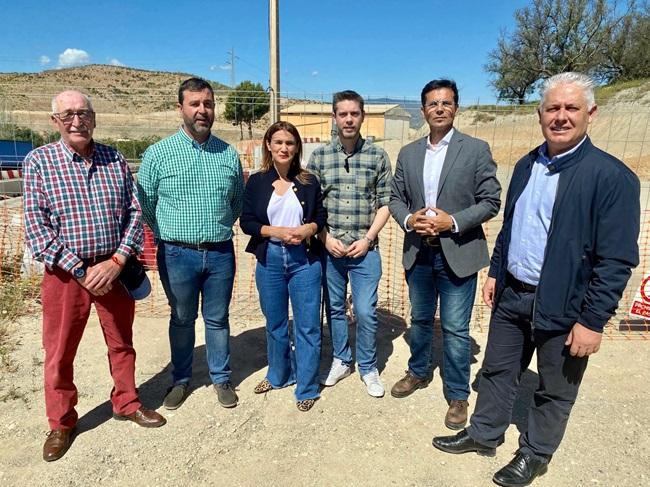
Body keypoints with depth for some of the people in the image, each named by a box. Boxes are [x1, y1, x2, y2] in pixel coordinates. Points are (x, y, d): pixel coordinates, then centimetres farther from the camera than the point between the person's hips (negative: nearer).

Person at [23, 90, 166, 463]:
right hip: (65, 272, -2)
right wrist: (81, 270, -14)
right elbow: (36, 226, -8)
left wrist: (116, 262, -11)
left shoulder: (115, 159, 3)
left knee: (122, 341, 15)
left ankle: (126, 402, 36)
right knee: (60, 352, 10)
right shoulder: (39, 161, -3)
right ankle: (62, 423, 31)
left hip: (114, 268, 2)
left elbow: (135, 213, 1)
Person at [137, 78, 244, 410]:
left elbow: (239, 202, 14)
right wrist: (171, 233, 5)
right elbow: (145, 205, 3)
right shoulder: (158, 153, -4)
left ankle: (221, 378, 31)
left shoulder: (229, 154, 3)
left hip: (220, 253, 1)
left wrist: (220, 228, 7)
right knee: (182, 320, 15)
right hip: (177, 255, -1)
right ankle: (181, 380, 34)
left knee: (218, 319, 13)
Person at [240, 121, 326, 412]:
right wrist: (277, 231, -16)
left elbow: (322, 216, 6)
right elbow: (246, 222, -2)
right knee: (275, 323, 17)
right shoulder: (256, 182, 1)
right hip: (269, 259, 1)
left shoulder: (309, 182, 1)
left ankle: (307, 388, 20)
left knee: (307, 325, 3)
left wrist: (309, 229, -15)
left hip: (304, 259, -1)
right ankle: (279, 375, 39)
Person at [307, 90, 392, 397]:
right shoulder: (319, 155, 3)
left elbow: (385, 203, 1)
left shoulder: (377, 156, 0)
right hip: (329, 247, 2)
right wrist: (326, 238, -6)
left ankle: (368, 368, 23)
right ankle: (341, 361, 33)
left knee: (366, 312, 1)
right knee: (334, 308, 13)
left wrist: (367, 239, -9)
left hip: (364, 248, -1)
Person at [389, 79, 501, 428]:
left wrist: (452, 222, -18)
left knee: (455, 330, 4)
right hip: (418, 252, 4)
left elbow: (490, 202, -7)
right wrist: (408, 219, -10)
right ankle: (418, 372, 42)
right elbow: (396, 198, 10)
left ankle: (458, 396, 23)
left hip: (458, 253, -4)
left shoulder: (476, 149, -4)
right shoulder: (408, 153, 7)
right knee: (420, 320, 20)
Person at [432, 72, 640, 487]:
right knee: (497, 371, 19)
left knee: (554, 391, 15)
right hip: (511, 294, 6)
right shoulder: (527, 165, 5)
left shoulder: (612, 177, -15)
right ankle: (483, 434, 40)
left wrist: (592, 321, -17)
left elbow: (617, 261, -17)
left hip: (563, 307, -5)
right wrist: (495, 272, 13)